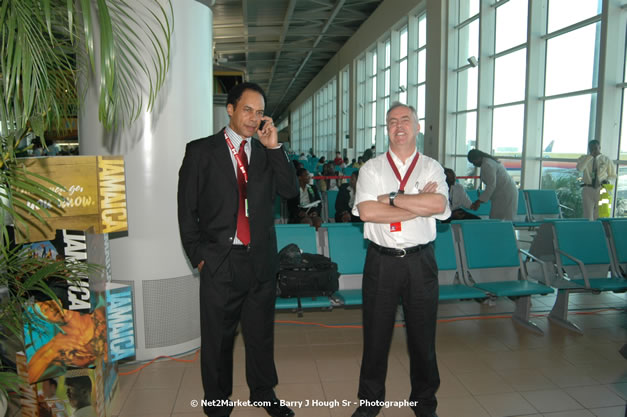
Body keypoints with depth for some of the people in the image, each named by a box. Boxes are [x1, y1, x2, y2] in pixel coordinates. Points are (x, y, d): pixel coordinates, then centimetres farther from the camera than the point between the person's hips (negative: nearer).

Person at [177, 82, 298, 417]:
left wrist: (274, 147, -8)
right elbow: (187, 208, -1)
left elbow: (290, 191, -4)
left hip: (261, 260, 3)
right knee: (217, 336, 11)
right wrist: (198, 256, -5)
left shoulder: (267, 154, 10)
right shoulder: (201, 150, 0)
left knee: (261, 332, 15)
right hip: (220, 260, -3)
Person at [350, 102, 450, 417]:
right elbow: (366, 211, -13)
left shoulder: (431, 168, 5)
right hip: (381, 261, 0)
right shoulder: (371, 168, 3)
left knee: (422, 335, 12)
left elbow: (438, 205, -14)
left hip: (420, 261, 1)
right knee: (375, 334, 10)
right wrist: (419, 205, -13)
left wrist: (391, 198, -13)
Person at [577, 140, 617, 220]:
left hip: (601, 190, 1)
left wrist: (607, 180, -9)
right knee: (588, 217, 0)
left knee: (599, 216, 4)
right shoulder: (584, 158, 3)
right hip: (588, 189, -1)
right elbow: (579, 168, -19)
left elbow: (613, 175, 13)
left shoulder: (606, 160, 6)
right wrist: (590, 156, -19)